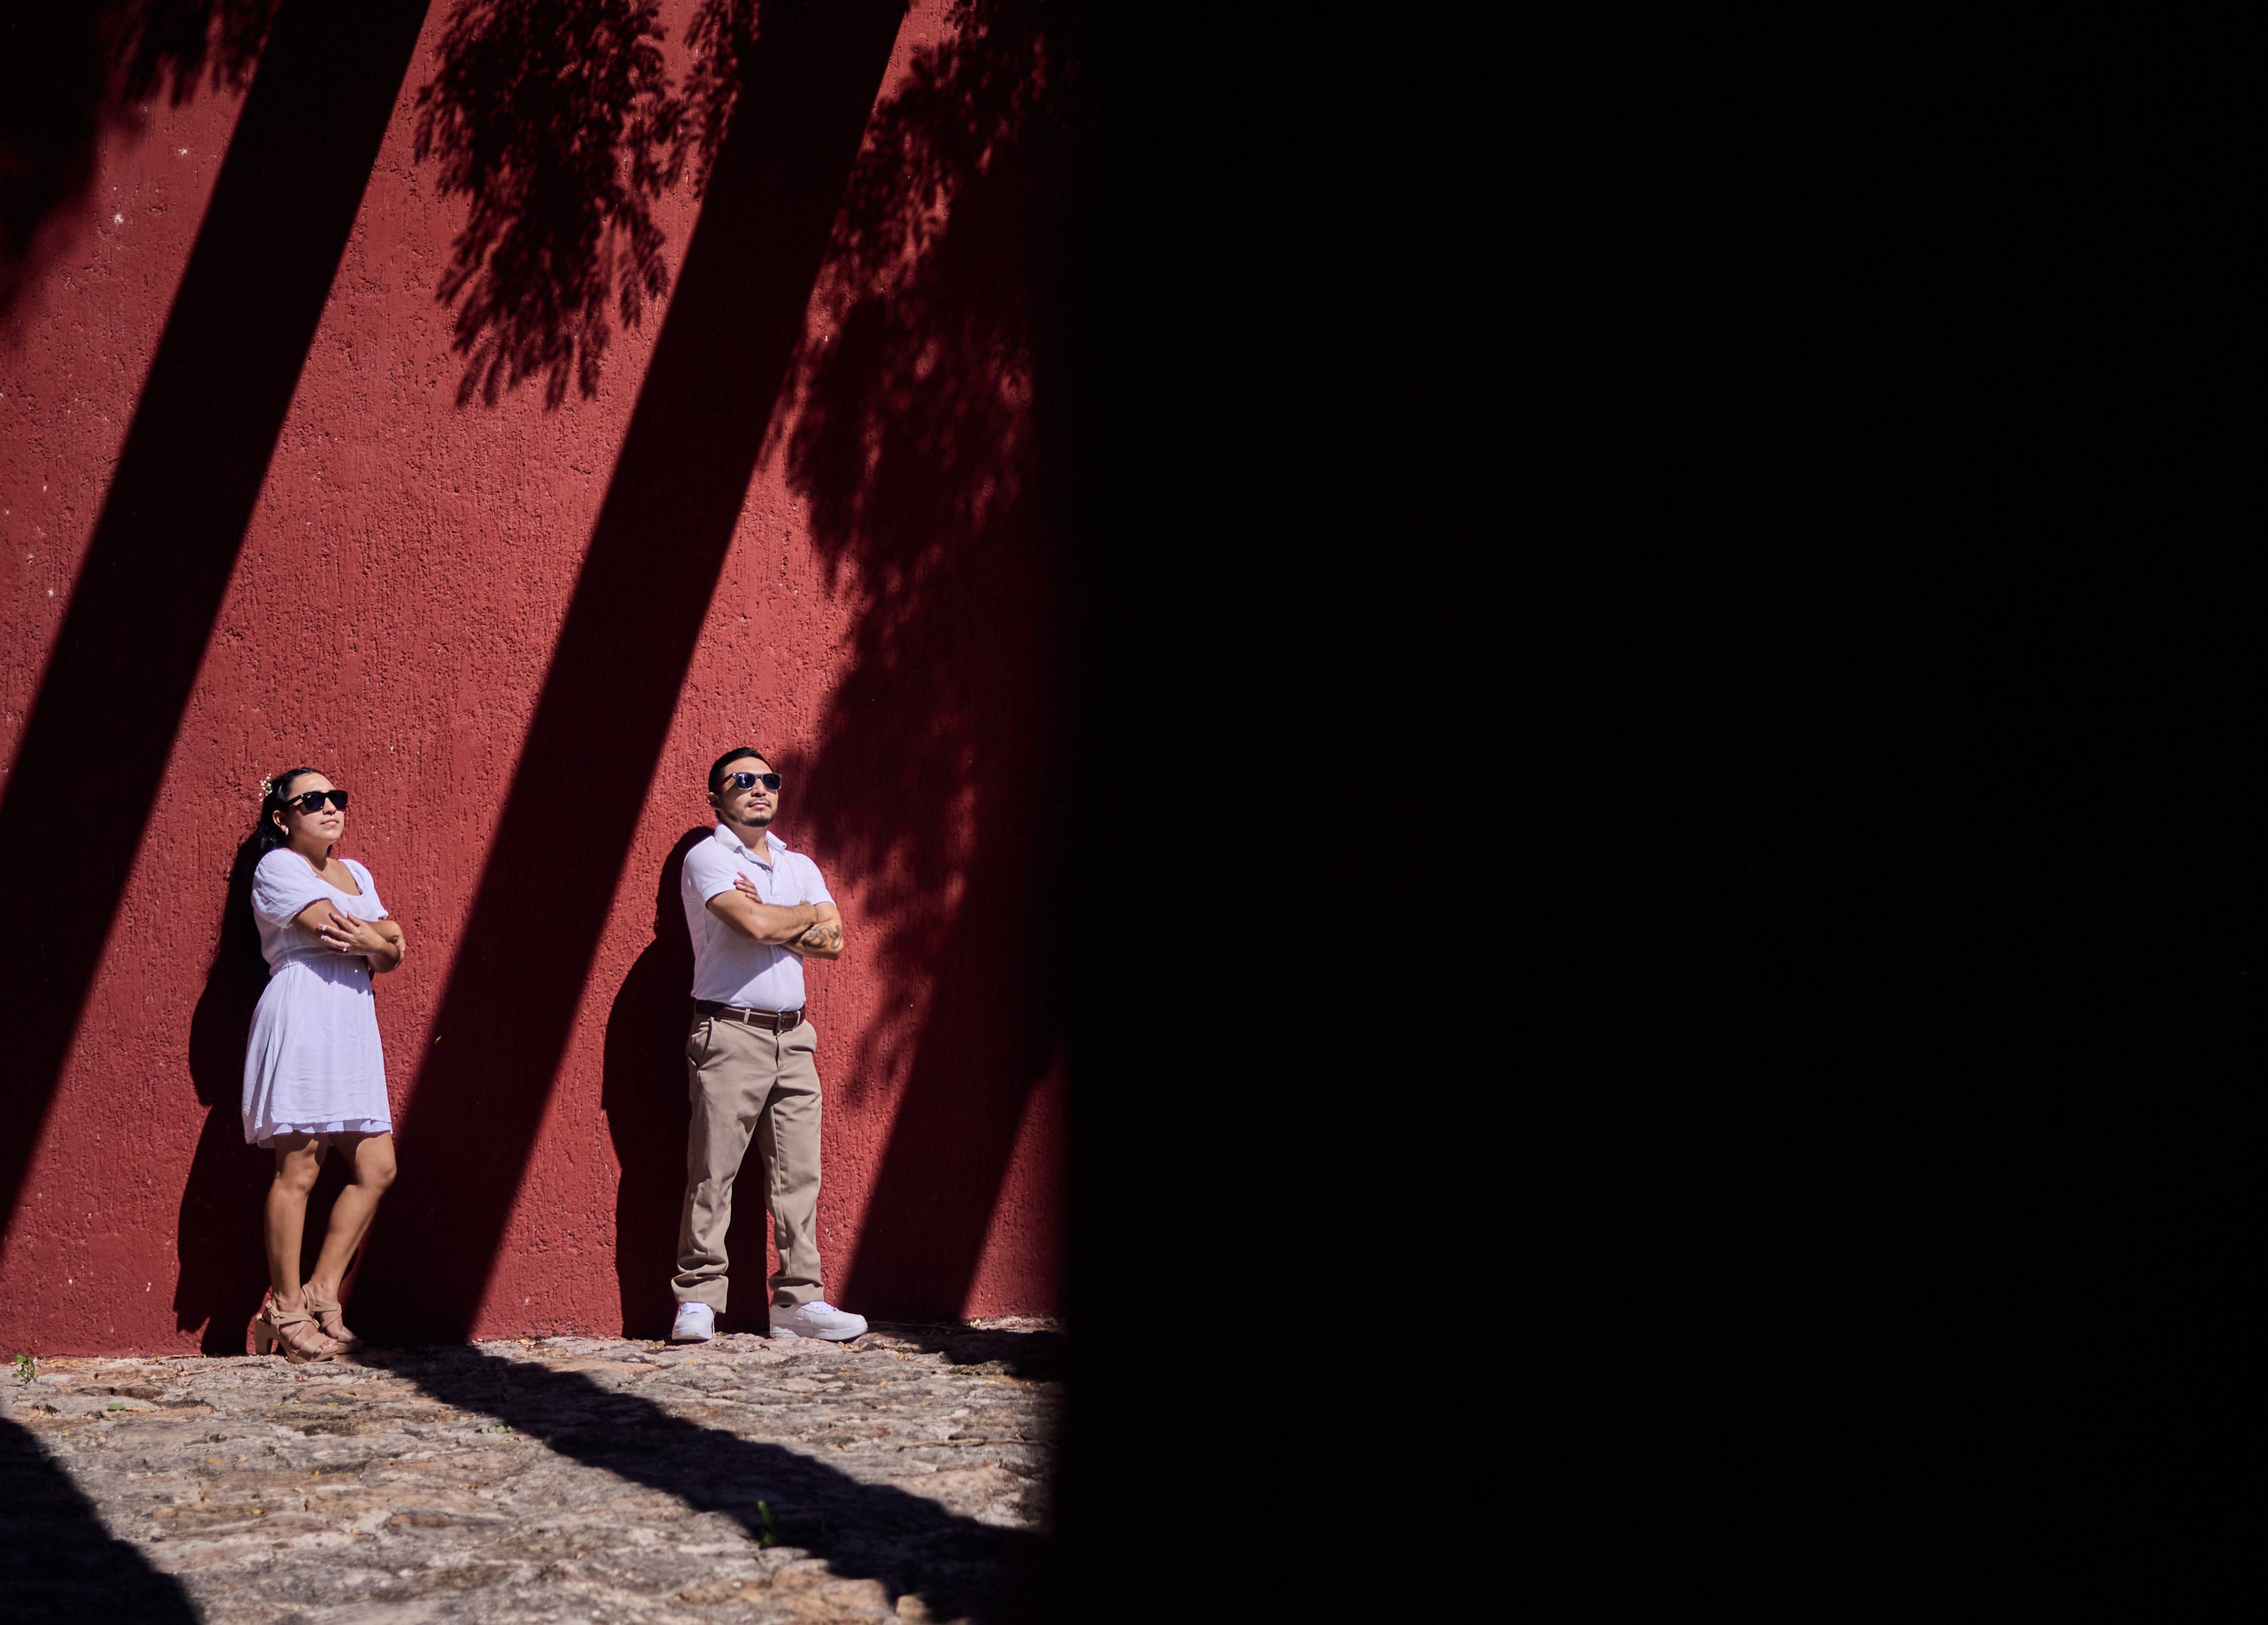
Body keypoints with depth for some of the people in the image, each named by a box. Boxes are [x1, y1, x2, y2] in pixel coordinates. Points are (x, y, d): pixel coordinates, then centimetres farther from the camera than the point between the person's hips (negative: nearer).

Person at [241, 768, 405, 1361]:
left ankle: (321, 1292, 10)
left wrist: (373, 938, -10)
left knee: (376, 1168, 1)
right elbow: (333, 928, -14)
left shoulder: (357, 874, 23)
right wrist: (382, 936, 3)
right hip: (302, 1019, -8)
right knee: (298, 1170, -8)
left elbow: (389, 956, 12)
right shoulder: (277, 867, 0)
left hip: (353, 1026, 8)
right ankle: (286, 1310, -2)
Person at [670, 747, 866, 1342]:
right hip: (729, 1035, -6)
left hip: (793, 1036, 6)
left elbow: (832, 941, 5)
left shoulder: (799, 865, 18)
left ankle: (798, 1300, 6)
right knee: (713, 1174, -6)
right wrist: (805, 915, 1)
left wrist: (774, 923, -8)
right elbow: (755, 924, -18)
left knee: (799, 1174, 3)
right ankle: (697, 1301, 0)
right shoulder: (706, 857, -1)